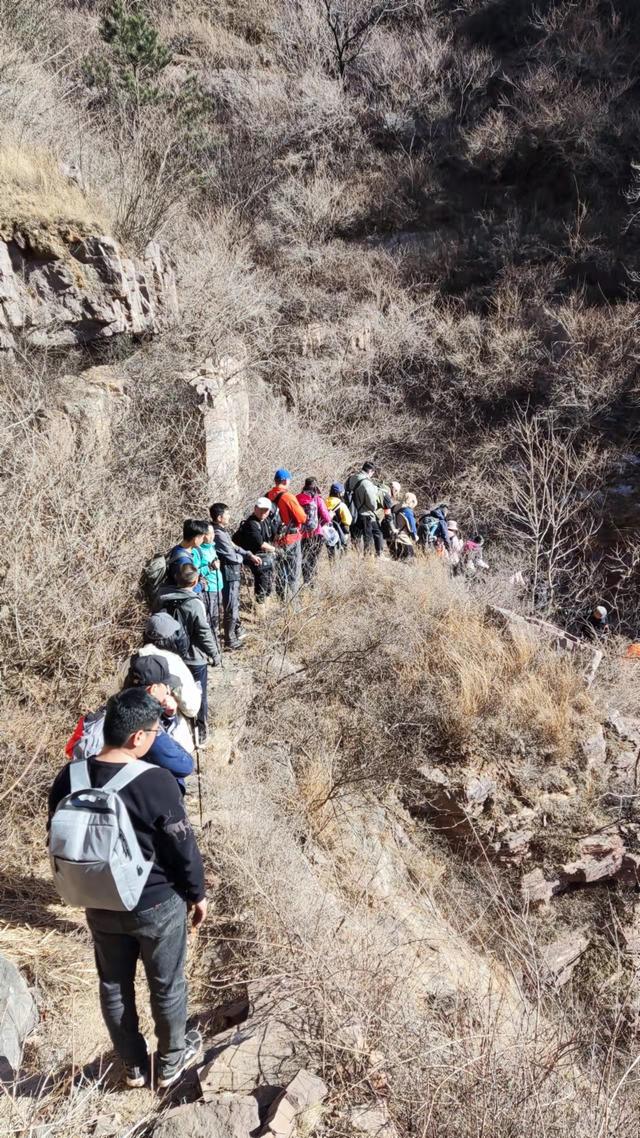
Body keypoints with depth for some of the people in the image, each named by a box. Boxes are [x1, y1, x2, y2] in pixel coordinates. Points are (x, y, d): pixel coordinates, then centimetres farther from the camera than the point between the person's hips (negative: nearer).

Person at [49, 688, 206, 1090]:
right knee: (167, 986, 19)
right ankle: (172, 1061, 40)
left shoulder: (69, 778, -11)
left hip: (100, 907, 5)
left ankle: (134, 1065, 43)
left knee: (114, 986, 24)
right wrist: (198, 894, 0)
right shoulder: (156, 782, -27)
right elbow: (184, 849, -18)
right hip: (158, 905, -4)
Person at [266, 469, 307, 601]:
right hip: (291, 538, -6)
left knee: (279, 569, 18)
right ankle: (292, 596, 7)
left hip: (276, 539, 6)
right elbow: (302, 518, -17)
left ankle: (281, 596, 24)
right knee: (294, 570, 7)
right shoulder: (288, 496, -19)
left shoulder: (267, 496, -1)